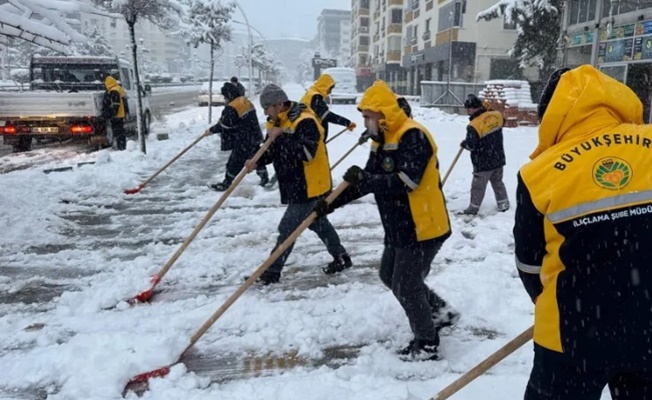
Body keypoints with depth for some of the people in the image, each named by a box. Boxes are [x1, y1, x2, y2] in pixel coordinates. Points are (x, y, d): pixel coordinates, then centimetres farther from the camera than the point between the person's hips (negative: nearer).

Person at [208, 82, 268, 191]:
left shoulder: (232, 108, -21)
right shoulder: (246, 101, 8)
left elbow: (224, 125, -17)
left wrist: (211, 130, -3)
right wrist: (222, 119, 18)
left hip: (244, 141, -9)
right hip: (255, 136, 9)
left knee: (235, 162, 1)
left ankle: (226, 184, 11)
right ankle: (264, 178, 30)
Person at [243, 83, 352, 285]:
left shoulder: (305, 121, -22)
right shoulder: (277, 122, 7)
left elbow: (307, 152, -33)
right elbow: (272, 151, 9)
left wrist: (282, 136, -31)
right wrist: (257, 161, -11)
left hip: (309, 186, -10)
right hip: (295, 185, 10)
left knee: (287, 228, -5)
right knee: (318, 223, 20)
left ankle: (271, 272, 6)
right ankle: (341, 258, 36)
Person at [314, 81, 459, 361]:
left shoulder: (413, 136, -20)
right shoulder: (382, 141, 9)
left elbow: (404, 182, -32)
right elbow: (366, 181, 11)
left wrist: (363, 178, -28)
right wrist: (331, 204, 4)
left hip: (423, 228, -10)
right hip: (399, 228, 10)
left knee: (406, 285, -1)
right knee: (390, 275, 19)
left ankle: (427, 343, 20)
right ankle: (440, 312, 34)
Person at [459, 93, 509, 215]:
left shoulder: (474, 126, -23)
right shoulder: (496, 116, -5)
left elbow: (471, 145, -19)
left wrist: (463, 143, 1)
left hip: (483, 163, -6)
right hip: (498, 158, 6)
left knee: (478, 186, 5)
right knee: (498, 182, 20)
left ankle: (473, 207, 14)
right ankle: (503, 204, 28)